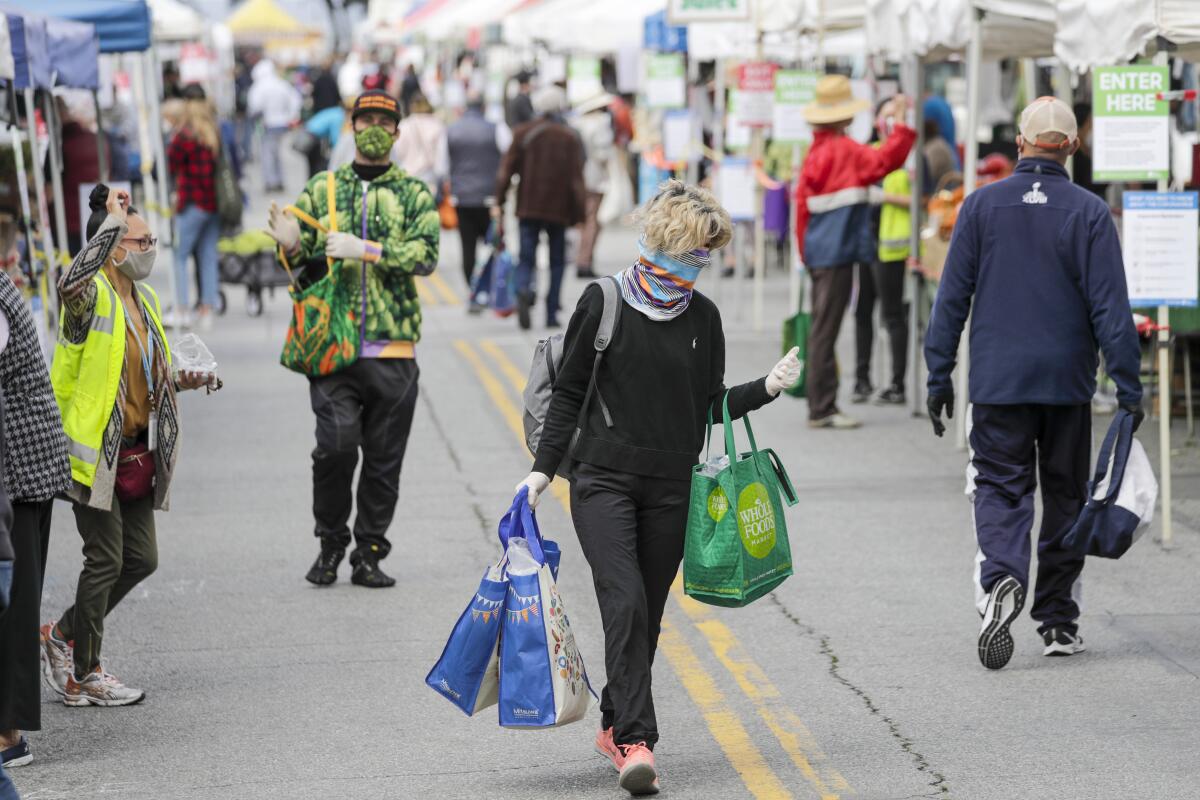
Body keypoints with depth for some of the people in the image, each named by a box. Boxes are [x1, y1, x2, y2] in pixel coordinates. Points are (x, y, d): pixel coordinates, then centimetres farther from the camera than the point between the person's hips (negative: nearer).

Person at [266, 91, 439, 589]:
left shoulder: (414, 194, 8)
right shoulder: (322, 190, 12)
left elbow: (425, 254, -7)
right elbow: (304, 263, 12)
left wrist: (366, 250, -18)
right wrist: (291, 247, -11)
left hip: (393, 347, 1)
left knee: (383, 457, 4)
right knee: (336, 444, -14)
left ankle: (369, 554, 15)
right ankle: (330, 544, 4)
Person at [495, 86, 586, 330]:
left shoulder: (523, 133, 1)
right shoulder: (570, 138, -2)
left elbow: (507, 169, -2)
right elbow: (576, 177, -5)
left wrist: (498, 202, 2)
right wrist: (578, 212, 0)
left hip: (528, 208, 1)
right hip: (558, 209, -1)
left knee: (526, 258, 2)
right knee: (557, 261, 10)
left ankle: (524, 291, -29)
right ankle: (551, 313, 4)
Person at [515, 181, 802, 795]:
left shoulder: (702, 317, 7)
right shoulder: (604, 303, -2)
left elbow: (710, 405, 13)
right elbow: (569, 392, 3)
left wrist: (767, 388, -3)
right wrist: (543, 468, -2)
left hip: (671, 488, 3)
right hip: (603, 478, -3)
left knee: (647, 615, 6)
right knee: (625, 603, -17)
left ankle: (615, 724, 24)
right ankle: (636, 740, -20)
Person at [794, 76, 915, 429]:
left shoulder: (815, 151, 13)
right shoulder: (845, 150, -11)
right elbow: (886, 160, -22)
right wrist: (899, 121, -15)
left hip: (818, 250, 8)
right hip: (838, 250, -8)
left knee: (822, 328, 12)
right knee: (826, 329, -7)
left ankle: (820, 405, 17)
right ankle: (822, 409, -6)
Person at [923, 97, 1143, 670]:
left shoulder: (982, 205, -1)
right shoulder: (1089, 213, -5)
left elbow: (951, 297, 1)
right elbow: (1111, 308, -7)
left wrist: (939, 376, 7)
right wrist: (1128, 387, -3)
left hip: (997, 380, 0)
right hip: (1068, 381, 0)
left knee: (1001, 489, 3)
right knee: (1065, 495, 12)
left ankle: (1001, 577, -27)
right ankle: (1058, 622, 15)